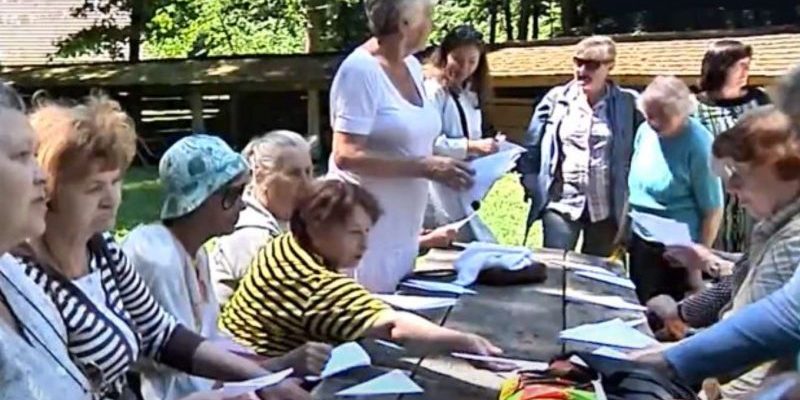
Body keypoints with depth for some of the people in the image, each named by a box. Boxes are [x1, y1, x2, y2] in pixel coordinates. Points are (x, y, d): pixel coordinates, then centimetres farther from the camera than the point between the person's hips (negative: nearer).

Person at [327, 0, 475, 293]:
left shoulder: (413, 66, 8)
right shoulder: (360, 70, -16)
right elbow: (346, 155, -22)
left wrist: (441, 162, 5)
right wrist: (425, 168, -24)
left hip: (405, 228, 8)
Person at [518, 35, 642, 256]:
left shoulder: (628, 104, -3)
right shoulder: (556, 99, 0)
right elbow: (531, 148, 6)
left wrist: (631, 197, -3)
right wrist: (532, 186, 0)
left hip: (606, 208, 0)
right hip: (561, 203, 0)